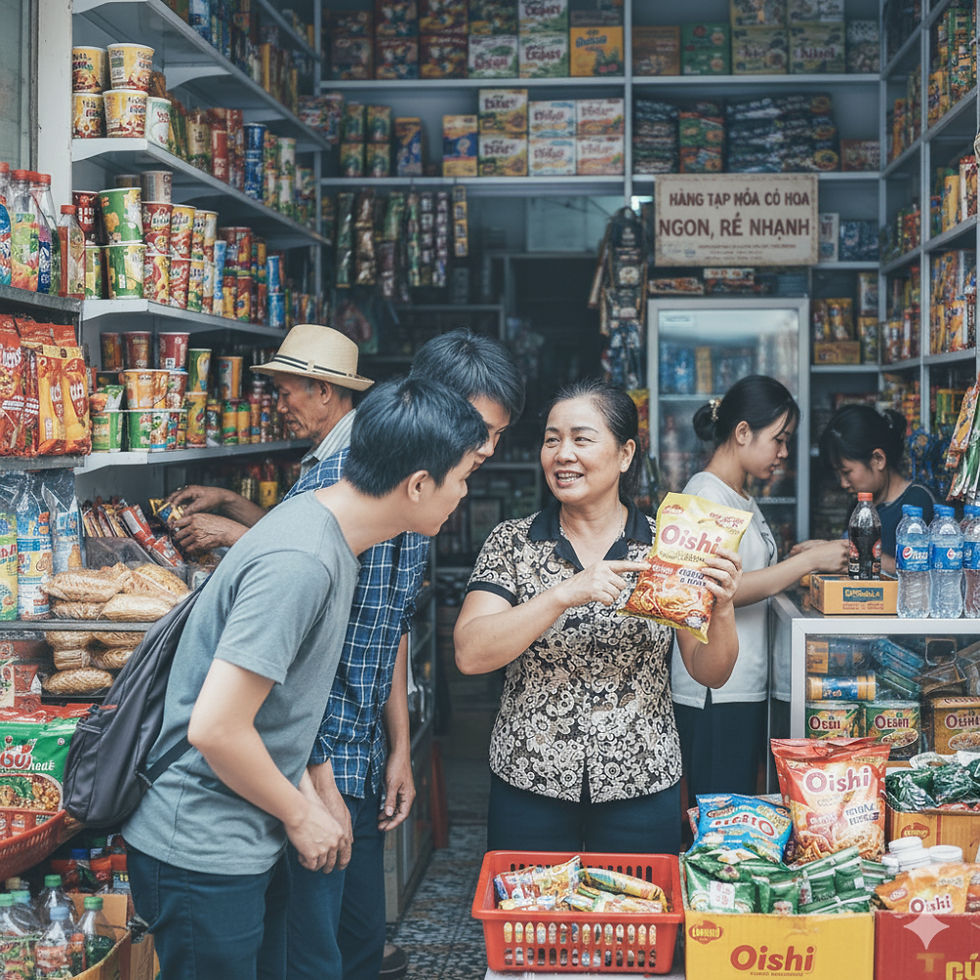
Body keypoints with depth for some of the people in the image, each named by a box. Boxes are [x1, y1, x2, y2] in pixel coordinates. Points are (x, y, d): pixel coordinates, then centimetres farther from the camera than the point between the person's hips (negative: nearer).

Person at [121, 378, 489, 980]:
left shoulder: (330, 537, 5)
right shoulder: (299, 565, -26)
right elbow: (215, 728, -27)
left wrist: (306, 792, 7)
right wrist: (300, 814, -12)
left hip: (249, 845, 9)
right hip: (205, 857, -9)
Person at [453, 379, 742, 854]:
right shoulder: (512, 543, -2)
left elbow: (711, 672, 2)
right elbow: (471, 654, -15)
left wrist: (722, 606, -18)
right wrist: (565, 594, -25)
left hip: (642, 786, 1)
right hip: (529, 784, 0)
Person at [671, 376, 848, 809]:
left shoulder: (741, 498, 17)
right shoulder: (706, 493, -13)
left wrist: (796, 557, 6)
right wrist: (808, 561, -19)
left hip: (745, 687, 10)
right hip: (713, 695, -10)